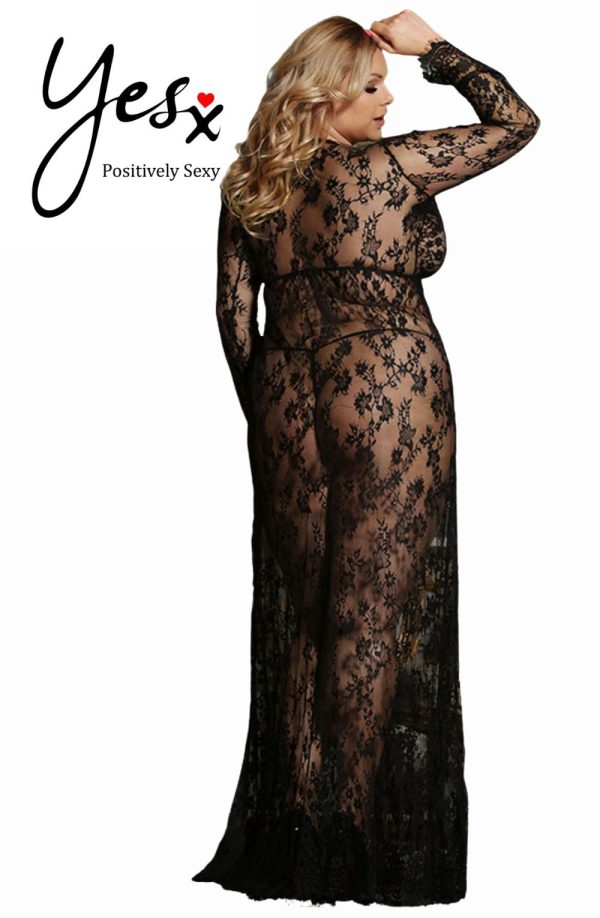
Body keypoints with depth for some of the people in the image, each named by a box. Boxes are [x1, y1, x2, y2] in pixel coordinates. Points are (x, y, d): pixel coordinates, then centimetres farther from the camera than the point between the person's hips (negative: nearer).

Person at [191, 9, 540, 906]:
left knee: (299, 611, 12)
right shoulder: (393, 166, -9)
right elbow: (517, 121, 0)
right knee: (378, 611, 2)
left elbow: (234, 314, 9)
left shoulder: (250, 186, 7)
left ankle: (295, 830, 20)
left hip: (288, 404, 5)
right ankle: (365, 832, 11)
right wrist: (436, 48, 7)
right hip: (391, 400, -5)